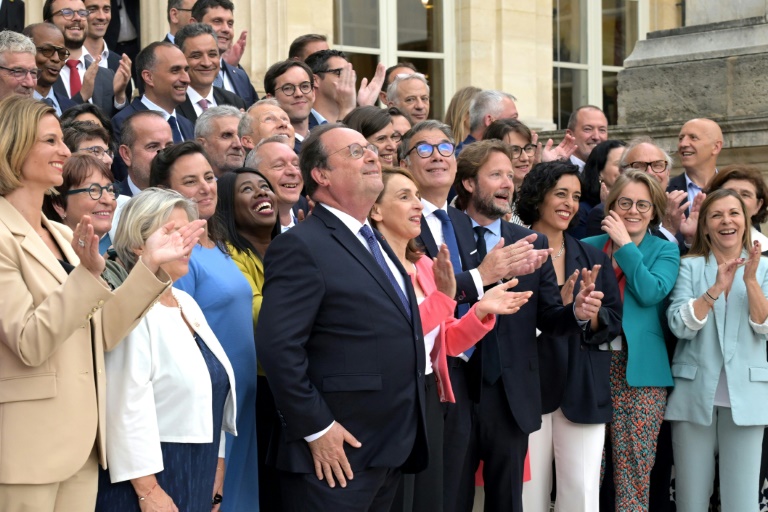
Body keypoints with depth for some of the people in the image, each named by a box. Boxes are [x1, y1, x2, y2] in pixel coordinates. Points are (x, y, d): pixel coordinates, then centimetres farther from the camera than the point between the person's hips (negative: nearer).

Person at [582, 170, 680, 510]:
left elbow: (651, 292, -12)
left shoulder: (665, 251, 6)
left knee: (633, 468, -3)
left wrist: (625, 245, -9)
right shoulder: (589, 247, 11)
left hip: (640, 369, -2)